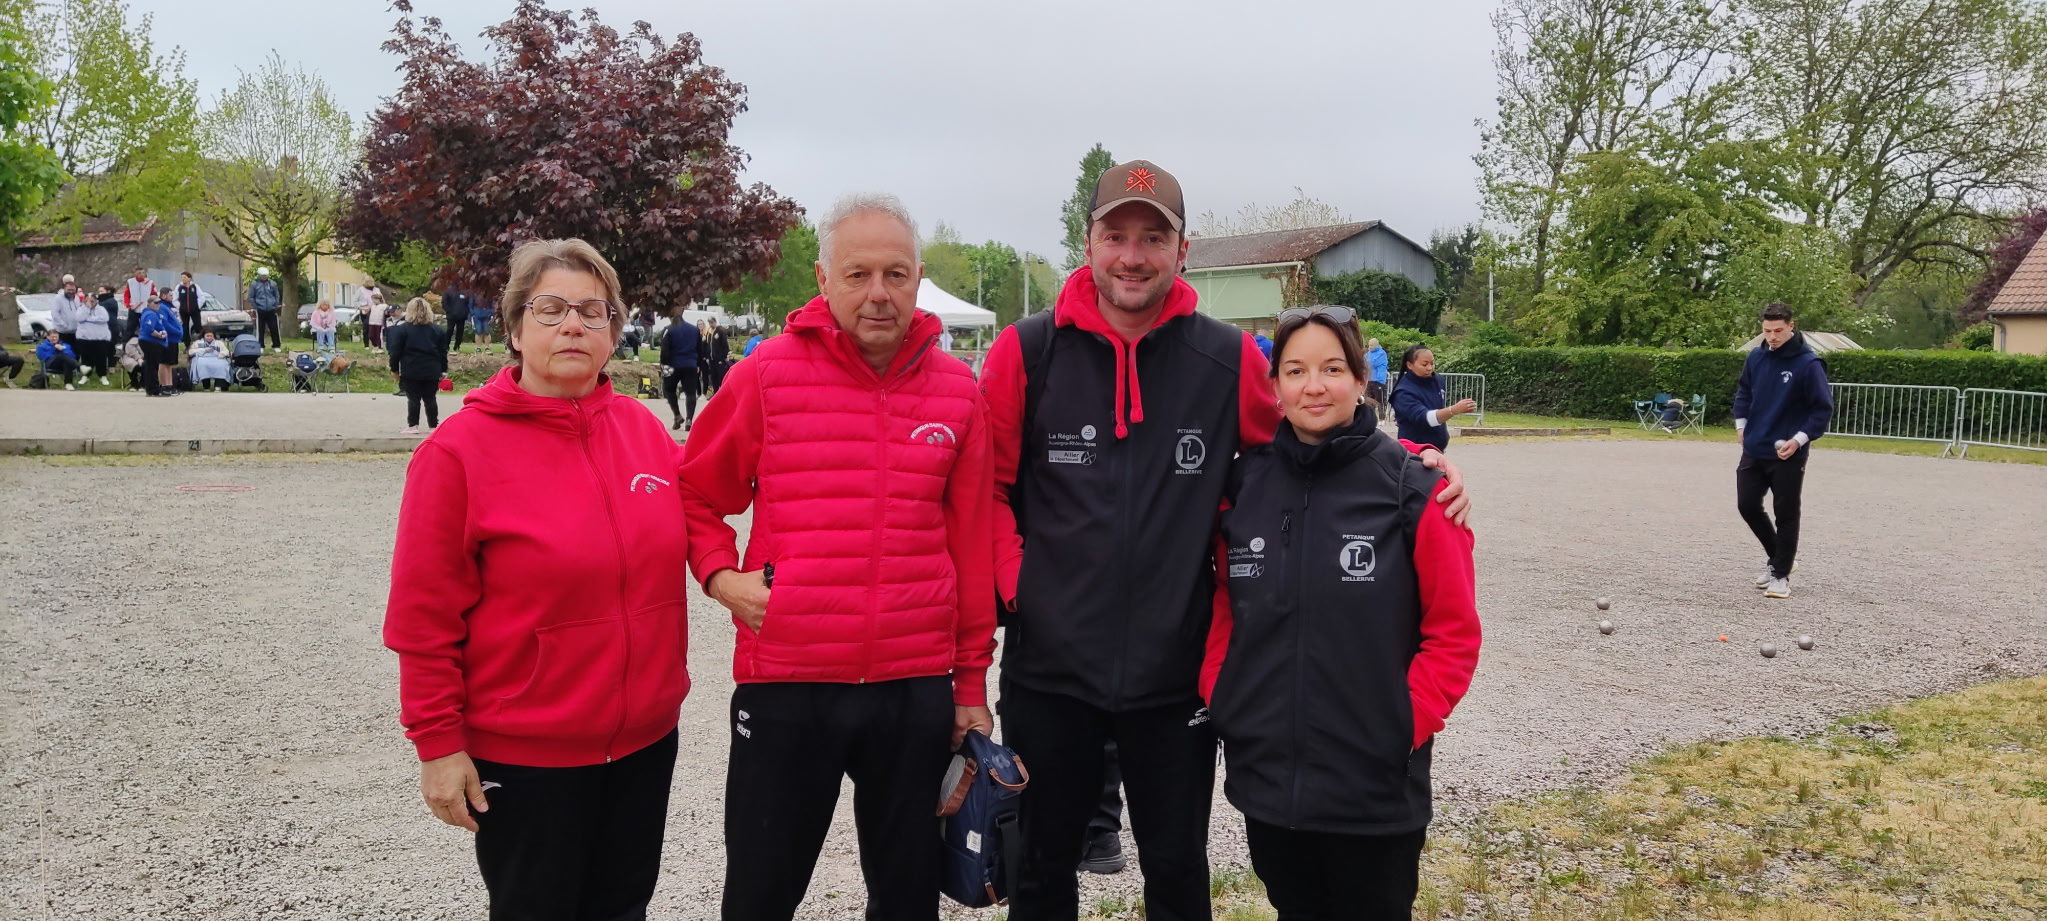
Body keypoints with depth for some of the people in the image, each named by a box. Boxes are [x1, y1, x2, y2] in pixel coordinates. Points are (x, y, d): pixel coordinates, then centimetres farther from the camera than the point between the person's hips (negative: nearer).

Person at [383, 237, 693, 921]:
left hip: (647, 738, 5)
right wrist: (438, 744, -10)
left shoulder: (643, 428, 1)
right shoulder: (458, 450, -13)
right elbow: (424, 619, -11)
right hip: (523, 755, -4)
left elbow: (679, 541, 15)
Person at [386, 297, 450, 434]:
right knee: (430, 399, 8)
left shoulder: (402, 329, -3)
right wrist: (443, 370, 14)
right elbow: (443, 353, 8)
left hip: (410, 371, -3)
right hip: (432, 371, 3)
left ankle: (412, 426, 0)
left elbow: (396, 351, -4)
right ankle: (433, 426, 10)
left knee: (413, 399, 1)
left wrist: (394, 369, 5)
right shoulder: (438, 331, 7)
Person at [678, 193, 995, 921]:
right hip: (783, 683, -1)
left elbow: (970, 544, 5)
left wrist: (972, 681, 7)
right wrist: (721, 575, -9)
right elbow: (697, 492, 8)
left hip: (918, 689, 2)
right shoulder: (766, 374, -4)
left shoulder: (956, 389, 1)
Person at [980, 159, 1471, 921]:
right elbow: (985, 485, 2)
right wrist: (1015, 583, -8)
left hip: (1176, 674, 0)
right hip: (1049, 667, 0)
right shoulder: (1028, 352, -5)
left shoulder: (1228, 360, -4)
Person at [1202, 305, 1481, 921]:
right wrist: (1218, 698, 0)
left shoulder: (1411, 489, -10)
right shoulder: (1243, 484, 1)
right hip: (1264, 778, 3)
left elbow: (1454, 633, -6)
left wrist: (1405, 726, -12)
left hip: (1375, 789, -3)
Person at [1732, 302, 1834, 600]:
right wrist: (1742, 424, 8)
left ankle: (1781, 574, 13)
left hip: (1788, 455, -5)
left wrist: (1799, 439, -17)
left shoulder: (1808, 364, -13)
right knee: (1748, 505, 8)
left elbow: (1823, 408, -10)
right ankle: (1779, 557, 29)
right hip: (1754, 450, 5)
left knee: (1786, 515, 3)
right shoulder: (1756, 357, 3)